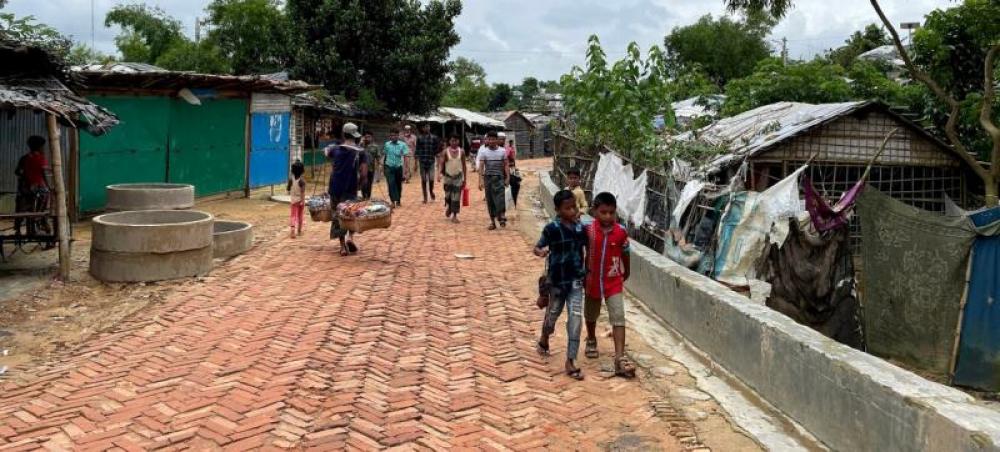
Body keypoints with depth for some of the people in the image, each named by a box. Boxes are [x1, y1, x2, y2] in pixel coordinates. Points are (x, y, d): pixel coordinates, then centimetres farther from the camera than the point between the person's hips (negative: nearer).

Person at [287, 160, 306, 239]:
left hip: (294, 200, 1)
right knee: (300, 216, 14)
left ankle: (293, 229, -22)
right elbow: (303, 192, -21)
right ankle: (299, 231, 25)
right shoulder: (302, 180, -15)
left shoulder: (291, 179, -5)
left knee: (294, 216, 1)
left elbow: (288, 190, 4)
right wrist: (303, 201, -19)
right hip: (300, 200, -1)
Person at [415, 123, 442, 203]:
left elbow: (436, 150, 5)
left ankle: (431, 191, 20)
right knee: (423, 180, 4)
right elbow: (417, 150, 5)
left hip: (431, 161, -1)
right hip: (422, 162, 1)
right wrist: (416, 162, 1)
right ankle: (425, 197, 14)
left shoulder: (434, 137, 3)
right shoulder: (419, 138, 3)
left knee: (431, 179, -11)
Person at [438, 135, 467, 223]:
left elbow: (464, 165, 5)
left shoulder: (461, 152, -1)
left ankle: (454, 215, 3)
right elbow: (442, 163, -9)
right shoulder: (445, 152, -5)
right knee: (448, 196, 5)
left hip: (458, 177, 1)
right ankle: (448, 208, 36)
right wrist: (441, 173, -27)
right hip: (448, 176, 0)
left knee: (456, 197, -3)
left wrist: (464, 178, 4)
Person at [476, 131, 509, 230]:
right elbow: (481, 167, -2)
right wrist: (481, 180, -11)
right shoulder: (484, 152, 2)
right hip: (488, 177, 1)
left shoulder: (502, 151, 4)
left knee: (500, 198, -15)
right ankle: (492, 221, 10)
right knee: (490, 200, 4)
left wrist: (508, 177, -2)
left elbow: (506, 165, 6)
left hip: (499, 178, -1)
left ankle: (502, 217, -18)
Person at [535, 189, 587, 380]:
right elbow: (537, 248, -9)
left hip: (576, 280, 2)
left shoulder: (580, 228, -1)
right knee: (552, 315, 16)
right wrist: (541, 252, -30)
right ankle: (544, 340, 48)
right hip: (557, 280, -2)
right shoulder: (552, 228, -11)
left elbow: (588, 249, 12)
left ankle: (570, 361, 0)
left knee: (575, 318, -5)